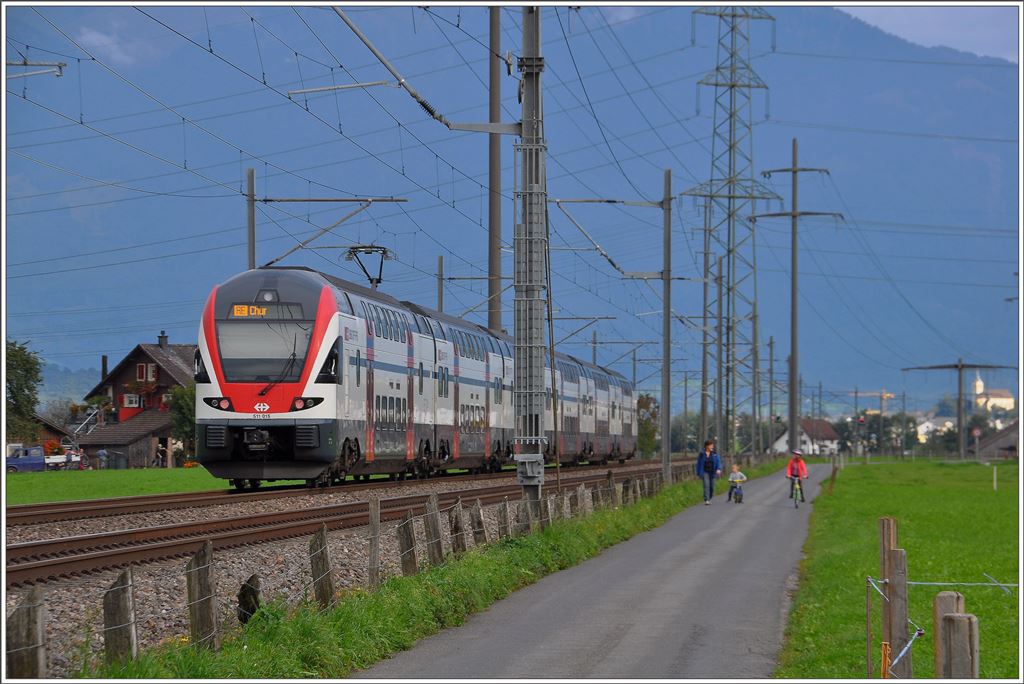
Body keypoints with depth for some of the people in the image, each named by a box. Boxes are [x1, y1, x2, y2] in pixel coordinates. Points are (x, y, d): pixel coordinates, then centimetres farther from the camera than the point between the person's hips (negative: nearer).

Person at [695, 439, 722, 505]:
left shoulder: (715, 453, 0)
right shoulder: (702, 454, -2)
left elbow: (718, 461, -6)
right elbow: (699, 464, 5)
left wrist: (719, 469, -24)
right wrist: (698, 473, 6)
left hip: (712, 472, 2)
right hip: (705, 472, -2)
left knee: (712, 486, 5)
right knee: (706, 485, -15)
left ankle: (709, 499, 27)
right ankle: (706, 500, -20)